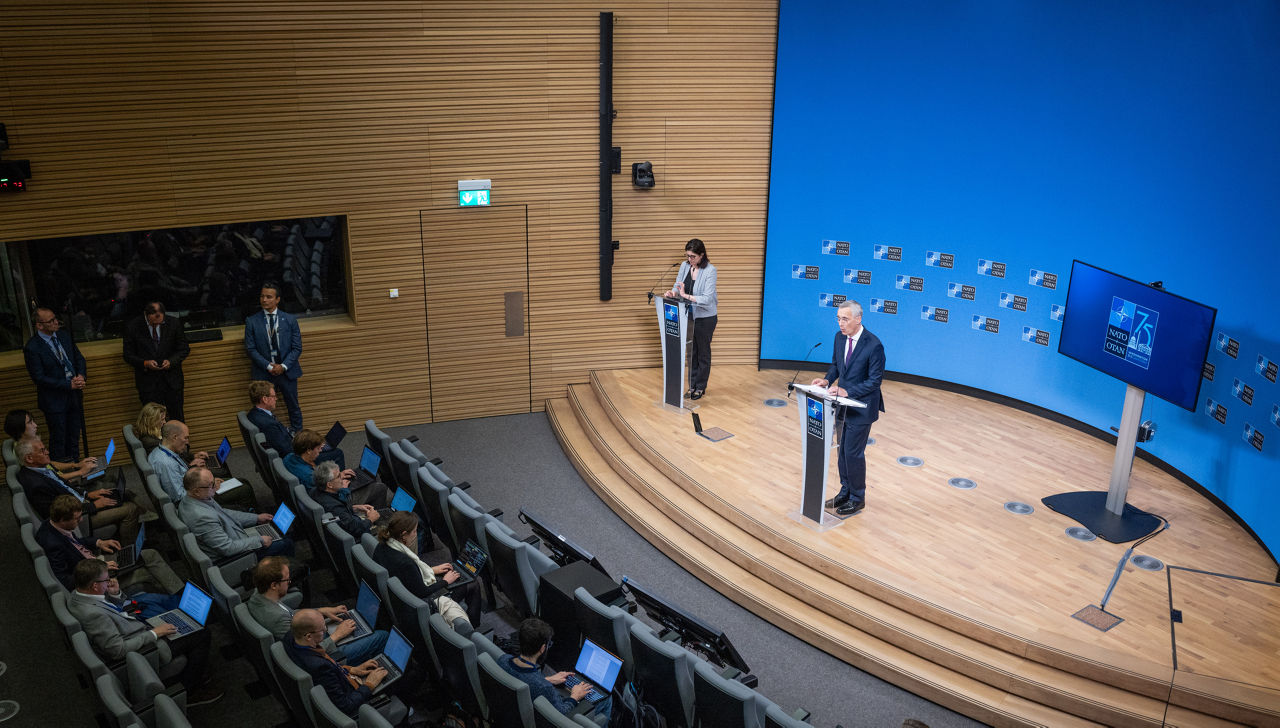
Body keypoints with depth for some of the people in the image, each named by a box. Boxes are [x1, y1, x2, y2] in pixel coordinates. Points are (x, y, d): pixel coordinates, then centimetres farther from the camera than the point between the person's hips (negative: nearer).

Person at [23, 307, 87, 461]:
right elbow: (39, 378, -18)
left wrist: (80, 376, -10)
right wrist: (68, 384, -22)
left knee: (74, 435, 19)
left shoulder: (64, 336, 1)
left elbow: (79, 358, 10)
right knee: (58, 439, 7)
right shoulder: (32, 348, -18)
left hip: (74, 396, 6)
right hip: (54, 401, -6)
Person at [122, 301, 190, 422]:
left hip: (172, 380, 1)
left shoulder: (173, 323, -7)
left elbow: (184, 349, 3)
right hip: (147, 380, -1)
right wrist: (145, 363, -20)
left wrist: (171, 361, -16)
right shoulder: (132, 327, -9)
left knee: (177, 418, 9)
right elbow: (128, 355, -2)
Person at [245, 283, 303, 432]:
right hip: (264, 374, -1)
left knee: (294, 408, 10)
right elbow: (250, 349, -3)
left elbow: (297, 348, 0)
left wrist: (283, 366, -13)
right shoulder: (252, 322, 0)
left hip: (287, 371, 1)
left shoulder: (289, 319, 1)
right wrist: (268, 366, -13)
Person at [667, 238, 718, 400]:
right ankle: (692, 385, 25)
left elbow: (707, 298, -25)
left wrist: (686, 295, -32)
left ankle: (701, 387, 20)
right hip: (688, 316, 6)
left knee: (703, 353, 8)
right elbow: (678, 286, 3)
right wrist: (673, 292, -20)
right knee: (691, 352, 14)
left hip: (705, 318, -6)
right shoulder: (685, 266, -2)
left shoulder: (710, 270, -20)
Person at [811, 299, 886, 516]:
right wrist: (827, 380, -6)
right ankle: (845, 492, 32)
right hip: (844, 404, 7)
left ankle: (857, 499, 16)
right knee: (843, 450, 17)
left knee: (853, 452, -1)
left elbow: (874, 381, -19)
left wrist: (847, 391, -26)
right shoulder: (840, 337, 0)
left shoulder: (873, 345, -22)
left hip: (862, 407, -7)